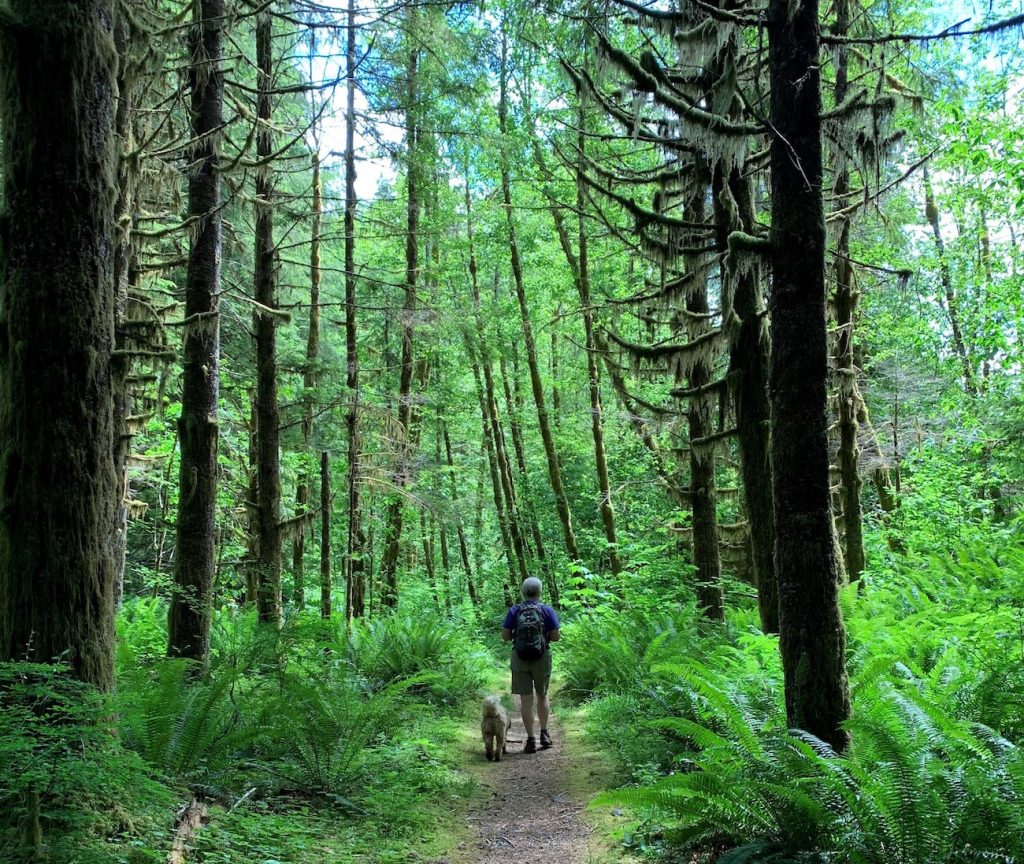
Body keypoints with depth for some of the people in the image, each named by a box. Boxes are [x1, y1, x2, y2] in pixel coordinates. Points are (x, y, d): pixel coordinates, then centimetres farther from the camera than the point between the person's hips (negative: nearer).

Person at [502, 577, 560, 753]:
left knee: (526, 699, 3)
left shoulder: (514, 611, -2)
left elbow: (505, 636, -3)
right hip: (542, 658, 0)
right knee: (542, 695, 19)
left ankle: (531, 739, 2)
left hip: (520, 659, 0)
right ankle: (544, 733, 16)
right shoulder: (547, 611, -4)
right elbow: (556, 636, -6)